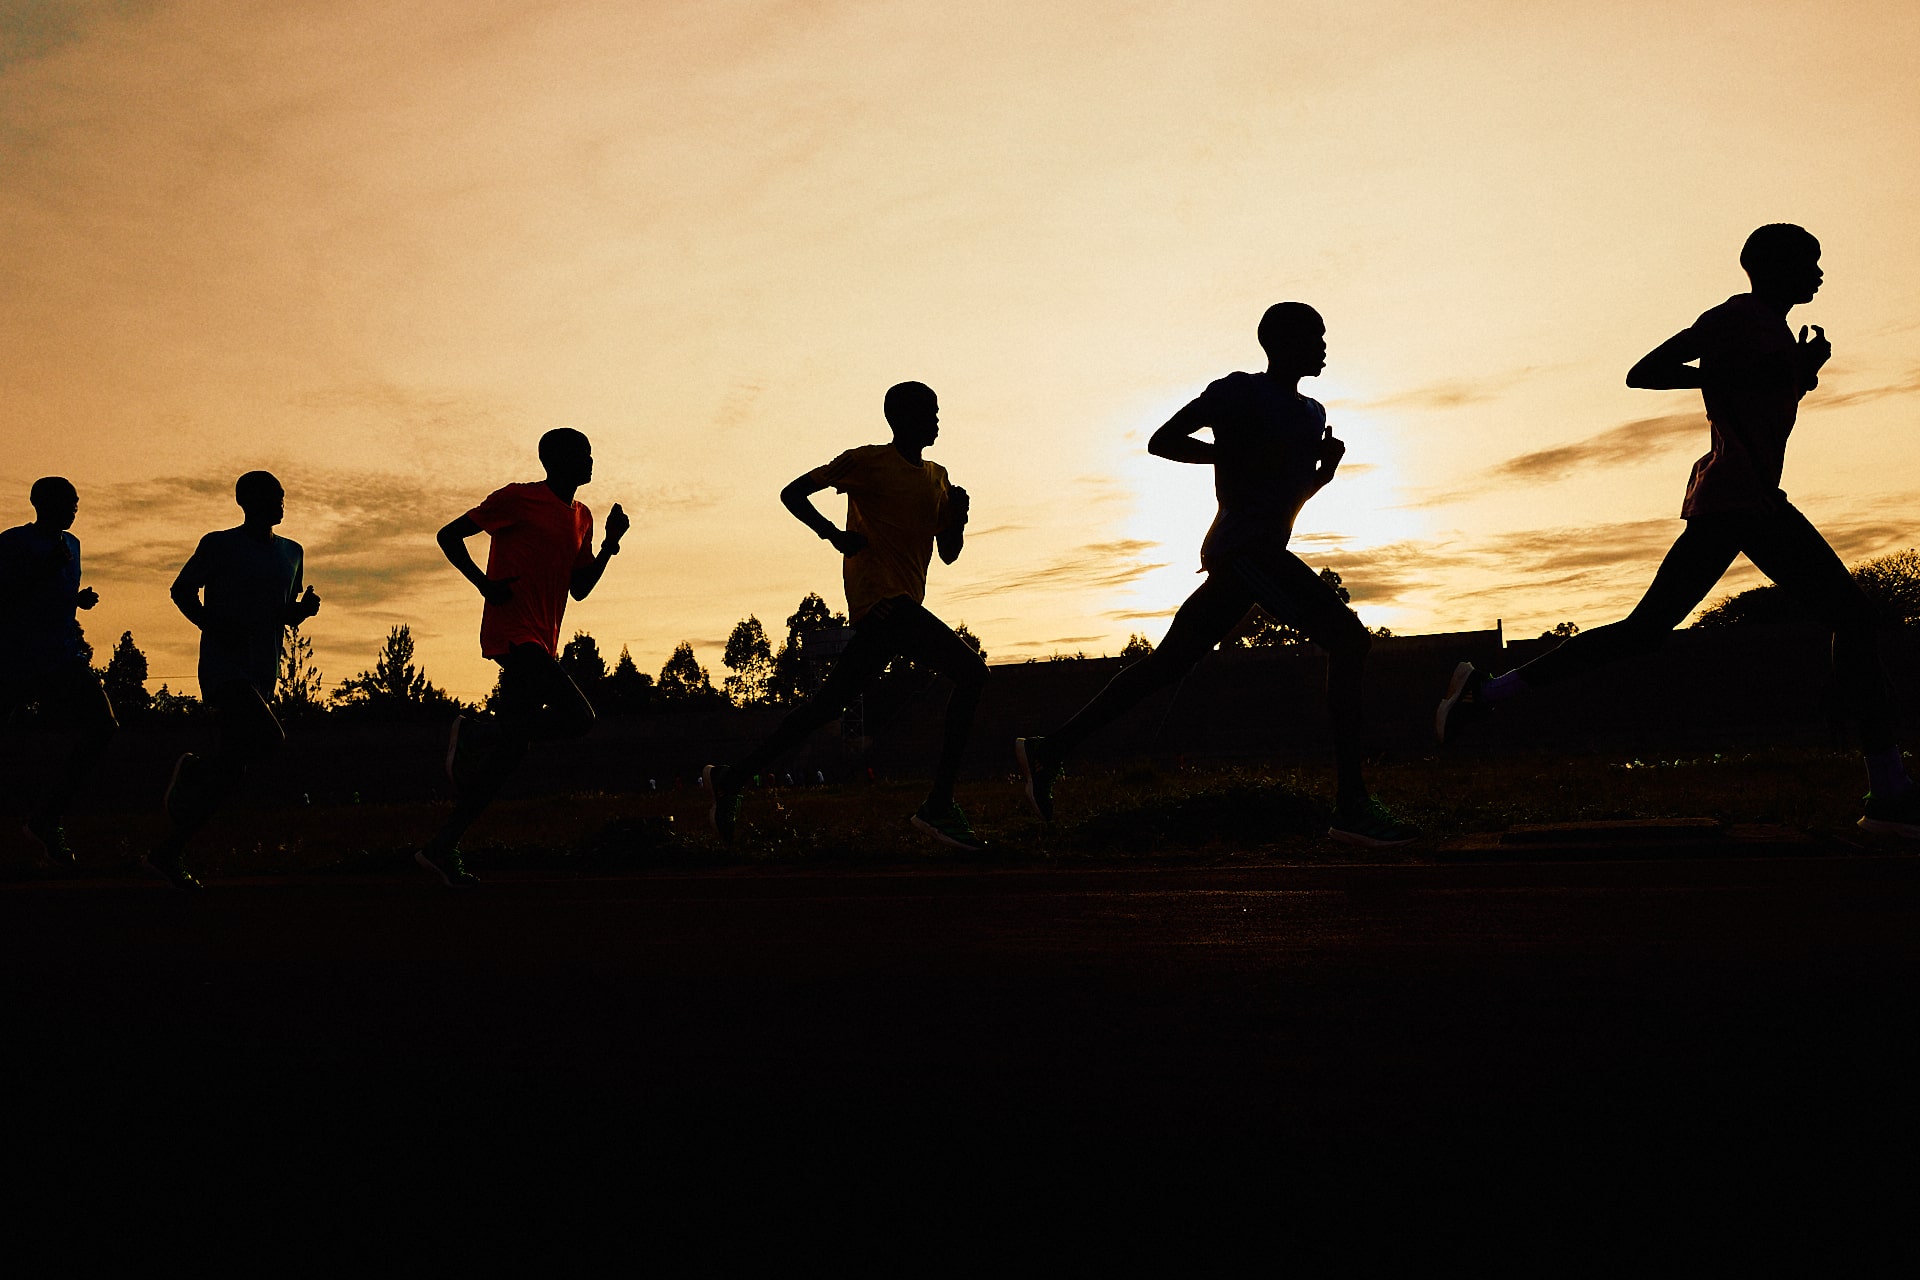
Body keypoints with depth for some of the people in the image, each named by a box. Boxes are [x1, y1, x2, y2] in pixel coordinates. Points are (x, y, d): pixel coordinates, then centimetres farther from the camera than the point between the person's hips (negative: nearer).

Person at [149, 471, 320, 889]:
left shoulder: (291, 552, 16)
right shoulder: (219, 545, -1)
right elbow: (182, 590, 6)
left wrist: (305, 608, 0)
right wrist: (212, 625, -11)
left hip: (262, 673, 6)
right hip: (224, 666, -6)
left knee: (232, 769, 2)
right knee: (270, 739, -26)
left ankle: (167, 853, 12)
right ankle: (191, 770, 0)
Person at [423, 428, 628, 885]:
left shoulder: (581, 516, 18)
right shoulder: (518, 500, -5)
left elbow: (580, 588, 20)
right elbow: (449, 536, -2)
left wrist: (610, 544, 8)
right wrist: (486, 585, -13)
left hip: (541, 644, 8)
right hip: (513, 635, -8)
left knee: (511, 748, 5)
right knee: (578, 717, -21)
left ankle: (442, 847, 9)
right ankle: (473, 732, -4)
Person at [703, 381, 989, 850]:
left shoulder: (937, 477, 22)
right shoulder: (866, 462, 0)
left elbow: (948, 553, 23)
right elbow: (793, 493, 3)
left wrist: (958, 516, 2)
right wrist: (835, 535, -13)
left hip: (900, 607, 8)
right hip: (885, 599, -8)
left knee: (829, 703, 5)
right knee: (971, 672, -19)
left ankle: (732, 778, 11)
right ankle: (939, 806, -19)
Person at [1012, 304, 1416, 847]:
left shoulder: (1312, 414, 23)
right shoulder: (1241, 392, -3)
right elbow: (1161, 441, -4)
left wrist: (1326, 469, 11)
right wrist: (1236, 455, -12)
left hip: (1250, 555, 10)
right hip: (1246, 545, -10)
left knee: (1166, 665, 10)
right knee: (1348, 638, -19)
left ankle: (1050, 750, 16)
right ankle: (1352, 807, -23)